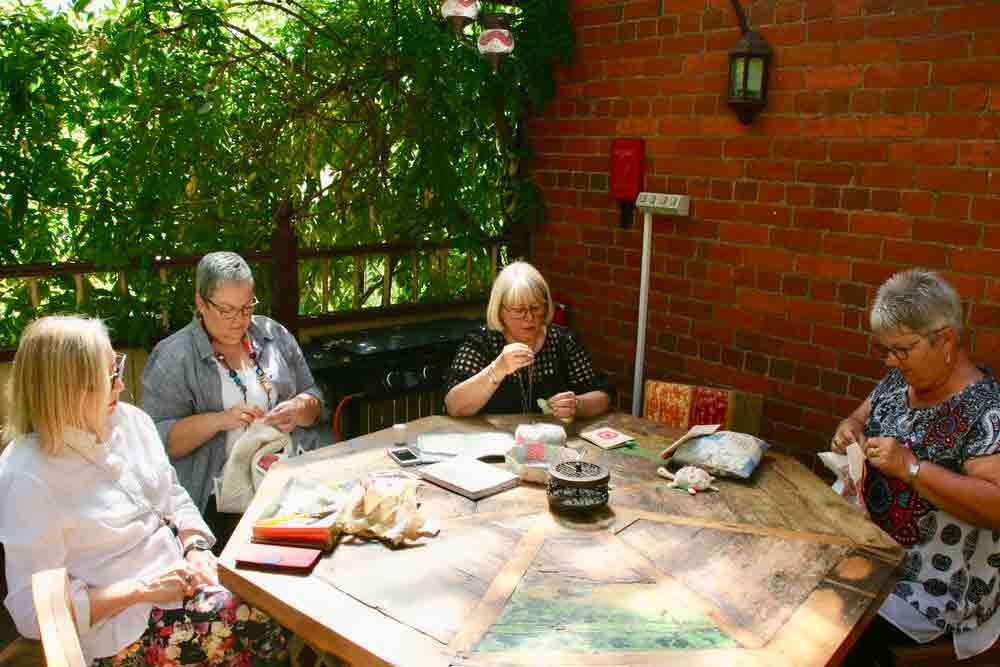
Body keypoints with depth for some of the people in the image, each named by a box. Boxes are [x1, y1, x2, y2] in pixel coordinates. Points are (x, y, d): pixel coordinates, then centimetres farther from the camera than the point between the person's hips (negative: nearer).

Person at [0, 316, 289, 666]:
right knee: (268, 619, -22)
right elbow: (35, 612, -17)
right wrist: (141, 589, -21)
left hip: (181, 578, 7)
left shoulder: (130, 420, 3)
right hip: (121, 629, -6)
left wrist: (196, 548, -5)